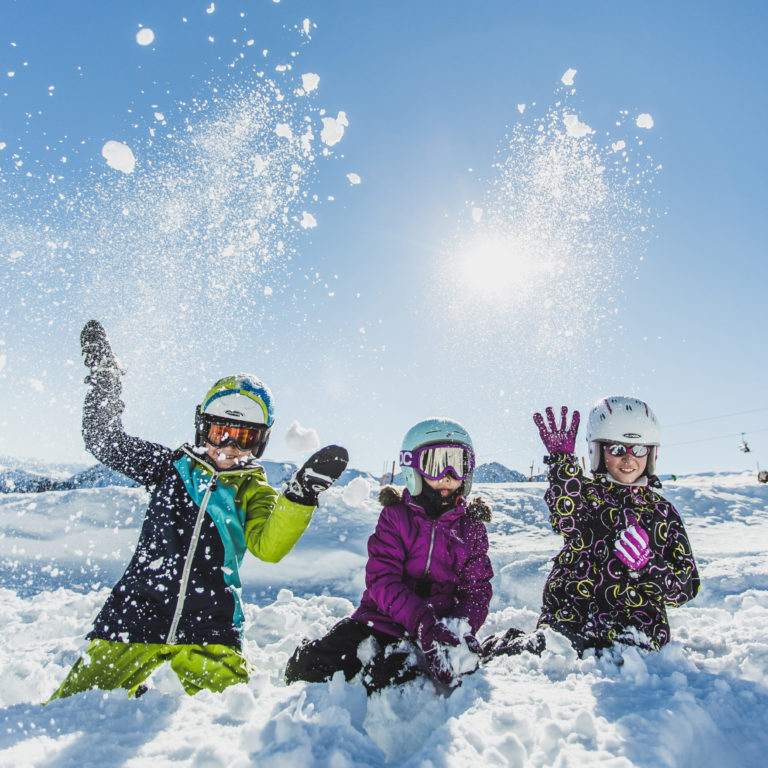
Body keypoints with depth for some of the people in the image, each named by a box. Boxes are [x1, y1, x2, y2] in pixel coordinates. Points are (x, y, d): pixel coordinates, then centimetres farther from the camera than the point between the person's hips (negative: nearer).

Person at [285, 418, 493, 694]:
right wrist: (423, 623, -28)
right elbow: (382, 580, -14)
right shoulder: (395, 516, -3)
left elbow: (477, 589, 4)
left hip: (440, 627, 1)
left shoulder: (471, 527, 5)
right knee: (310, 668, -15)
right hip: (381, 619, 0)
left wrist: (462, 628, -18)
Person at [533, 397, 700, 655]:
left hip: (636, 626, 1)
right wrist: (562, 457, -30)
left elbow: (688, 587, 7)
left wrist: (646, 563, -14)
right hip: (569, 613, -1)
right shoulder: (583, 491, 6)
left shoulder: (662, 511, 12)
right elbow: (568, 519, -19)